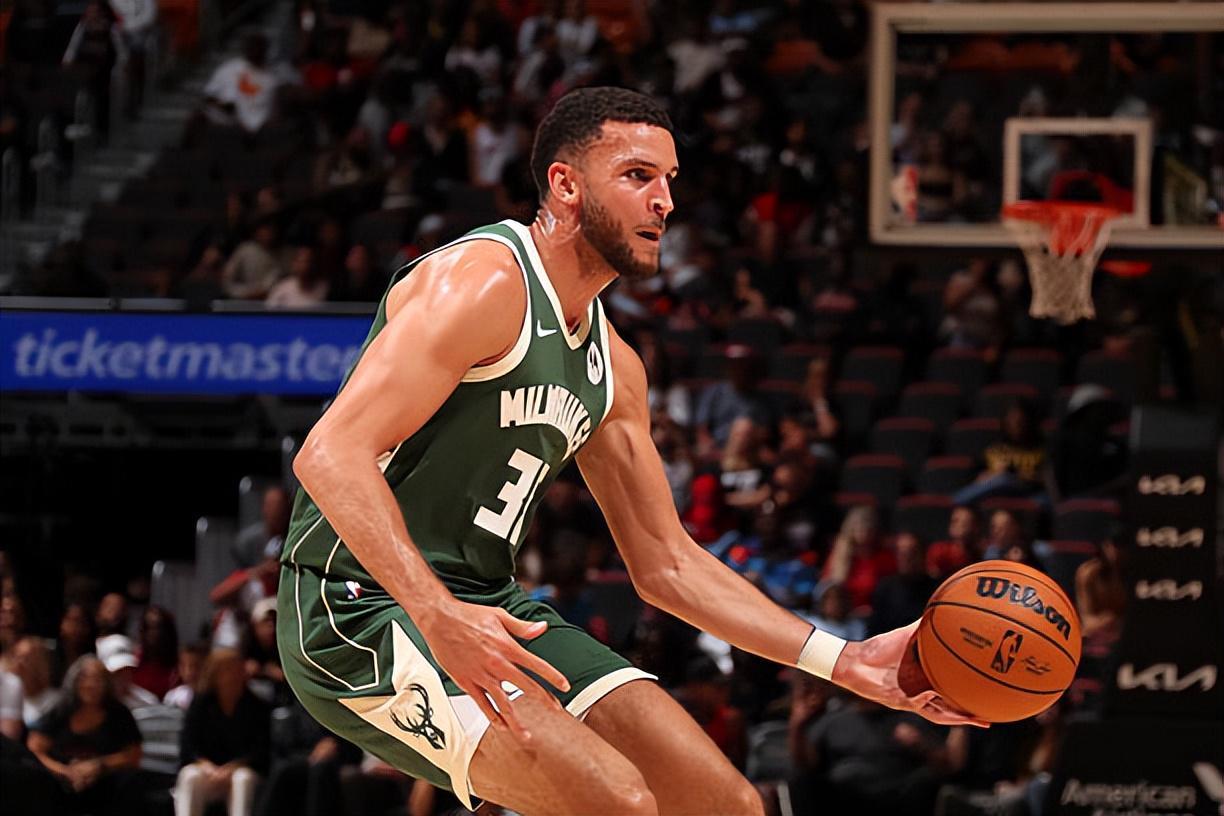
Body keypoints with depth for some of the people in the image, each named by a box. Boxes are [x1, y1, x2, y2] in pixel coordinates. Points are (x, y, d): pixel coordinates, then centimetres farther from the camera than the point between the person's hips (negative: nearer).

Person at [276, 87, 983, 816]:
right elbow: (331, 454, -25)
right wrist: (438, 617, -37)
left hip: (490, 608, 9)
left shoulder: (613, 366, 13)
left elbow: (667, 566, 19)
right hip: (363, 608, -9)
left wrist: (847, 663, 10)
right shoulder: (485, 283, -15)